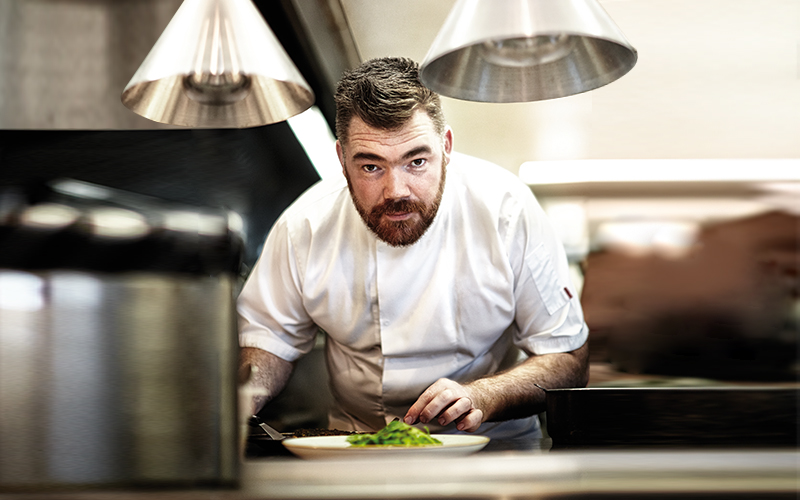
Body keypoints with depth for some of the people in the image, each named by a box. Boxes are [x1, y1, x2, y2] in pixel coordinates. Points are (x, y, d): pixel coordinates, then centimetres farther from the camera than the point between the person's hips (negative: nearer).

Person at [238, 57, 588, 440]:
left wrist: (480, 397, -27)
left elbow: (568, 358, -10)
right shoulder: (304, 226, -10)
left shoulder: (508, 210, -15)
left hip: (492, 444, 1)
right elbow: (268, 338, 6)